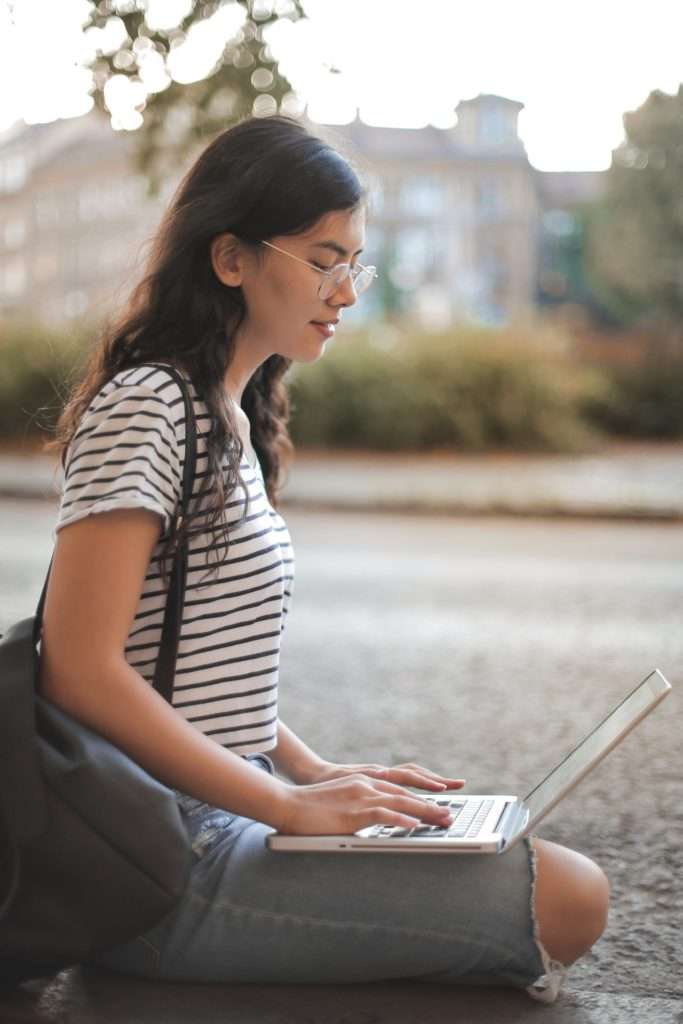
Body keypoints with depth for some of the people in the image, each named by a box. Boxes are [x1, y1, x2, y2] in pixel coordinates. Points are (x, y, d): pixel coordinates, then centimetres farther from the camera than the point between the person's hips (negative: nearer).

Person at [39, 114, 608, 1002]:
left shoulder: (230, 419, 15)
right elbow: (81, 672, -22)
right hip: (169, 871, -9)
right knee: (569, 900, -16)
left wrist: (320, 775, 6)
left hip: (225, 820, 9)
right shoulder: (142, 408, -15)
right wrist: (292, 805, -19)